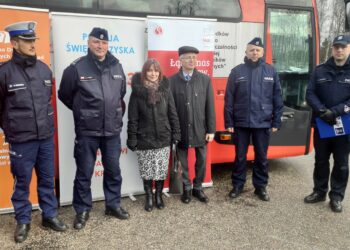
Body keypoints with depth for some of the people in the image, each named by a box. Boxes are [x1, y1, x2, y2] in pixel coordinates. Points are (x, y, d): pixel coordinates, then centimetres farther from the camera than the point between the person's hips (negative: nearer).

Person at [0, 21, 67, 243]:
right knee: (22, 182, 9)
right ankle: (23, 221, 27)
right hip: (21, 140, -4)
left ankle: (50, 216, 30)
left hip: (46, 137, 4)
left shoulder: (44, 69, 4)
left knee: (47, 179, 14)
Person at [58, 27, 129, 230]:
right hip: (86, 131, -3)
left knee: (113, 170, 14)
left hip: (112, 129, 4)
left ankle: (113, 204, 32)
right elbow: (64, 95, 3)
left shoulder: (117, 67, 4)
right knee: (84, 172, 7)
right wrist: (82, 111, 10)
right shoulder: (77, 68, -9)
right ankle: (83, 210, 24)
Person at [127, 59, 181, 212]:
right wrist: (132, 139, -6)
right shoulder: (137, 91, -4)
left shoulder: (165, 89, 2)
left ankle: (159, 196, 29)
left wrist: (176, 134, 3)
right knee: (147, 171, 7)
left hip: (163, 139, 2)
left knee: (161, 170, 8)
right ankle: (149, 197, 26)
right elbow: (133, 118, -4)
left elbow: (173, 114, 5)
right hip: (144, 140, -1)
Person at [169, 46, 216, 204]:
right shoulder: (172, 81, -4)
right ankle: (186, 189, 27)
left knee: (201, 160, 11)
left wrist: (211, 129, -2)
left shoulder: (205, 79, 2)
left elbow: (210, 106, 1)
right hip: (181, 130, -1)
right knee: (182, 161, 10)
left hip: (200, 129, 2)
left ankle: (198, 188, 29)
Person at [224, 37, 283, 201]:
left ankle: (261, 187, 25)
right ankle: (237, 185, 24)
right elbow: (229, 99, 0)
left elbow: (277, 99, 5)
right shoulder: (237, 71, 1)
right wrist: (229, 122, -3)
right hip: (241, 123, 0)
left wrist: (276, 122, 1)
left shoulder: (271, 71, 3)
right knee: (240, 157, 9)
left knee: (262, 157, 10)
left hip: (263, 123, 1)